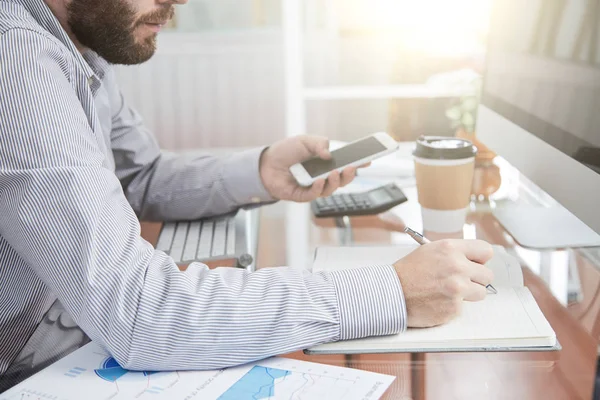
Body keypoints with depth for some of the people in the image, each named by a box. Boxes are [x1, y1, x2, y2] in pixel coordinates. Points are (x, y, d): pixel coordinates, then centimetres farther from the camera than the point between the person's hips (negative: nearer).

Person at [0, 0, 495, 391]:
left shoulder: (76, 49, 1)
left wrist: (260, 172, -5)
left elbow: (144, 178, 13)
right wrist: (390, 293, -29)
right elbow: (135, 312, -33)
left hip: (87, 345, 7)